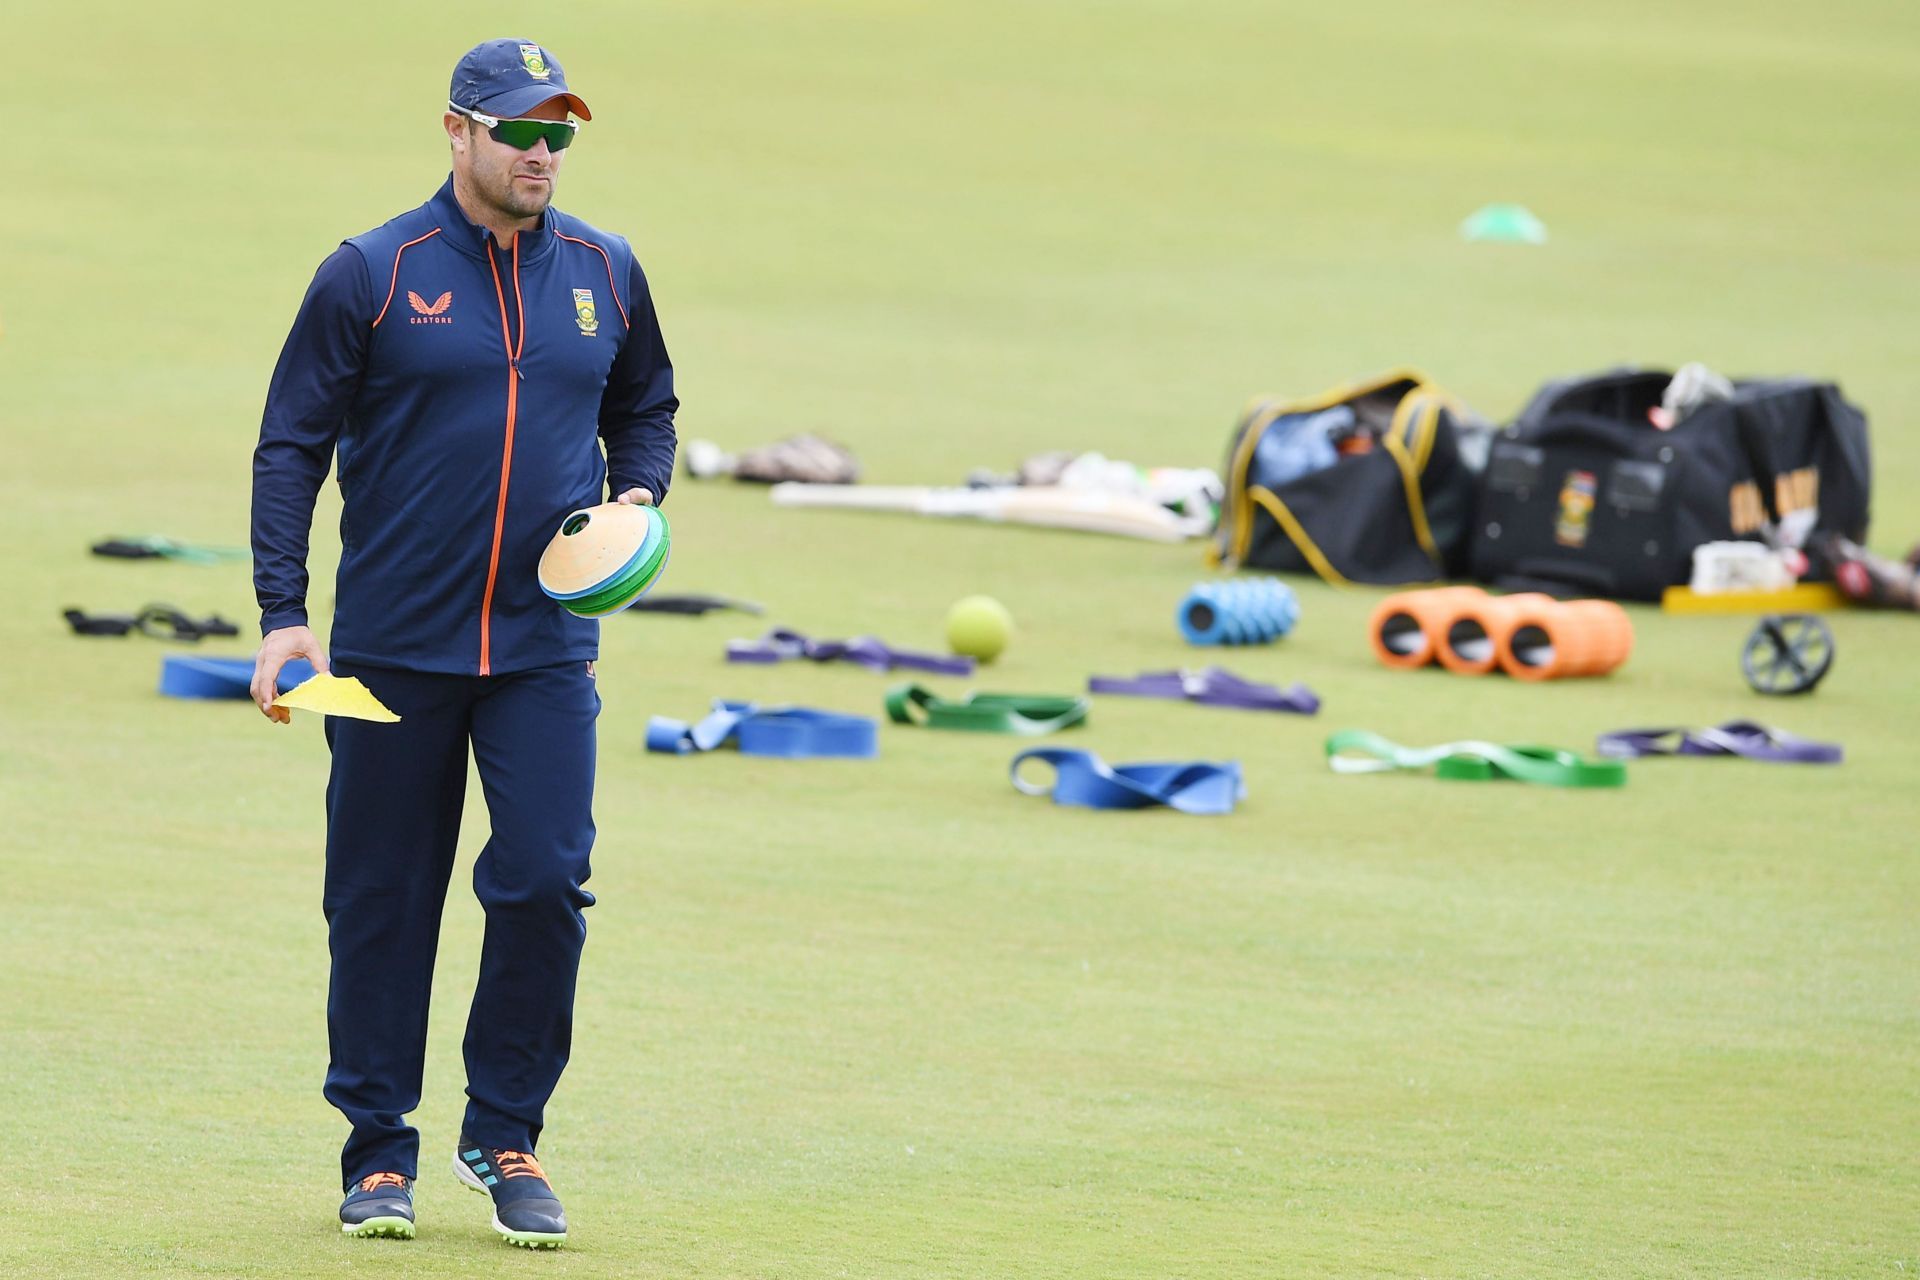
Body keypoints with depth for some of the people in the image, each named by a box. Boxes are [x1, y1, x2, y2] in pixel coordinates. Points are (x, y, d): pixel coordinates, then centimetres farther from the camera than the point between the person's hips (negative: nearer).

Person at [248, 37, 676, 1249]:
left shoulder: (605, 273, 8)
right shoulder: (372, 275, -2)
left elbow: (645, 411, 24)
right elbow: (291, 446, -1)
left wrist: (639, 496, 2)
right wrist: (284, 615, -10)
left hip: (548, 649, 2)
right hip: (393, 647, -2)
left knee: (546, 884, -10)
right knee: (382, 903, 3)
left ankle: (507, 1137, 5)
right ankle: (379, 1151, 13)